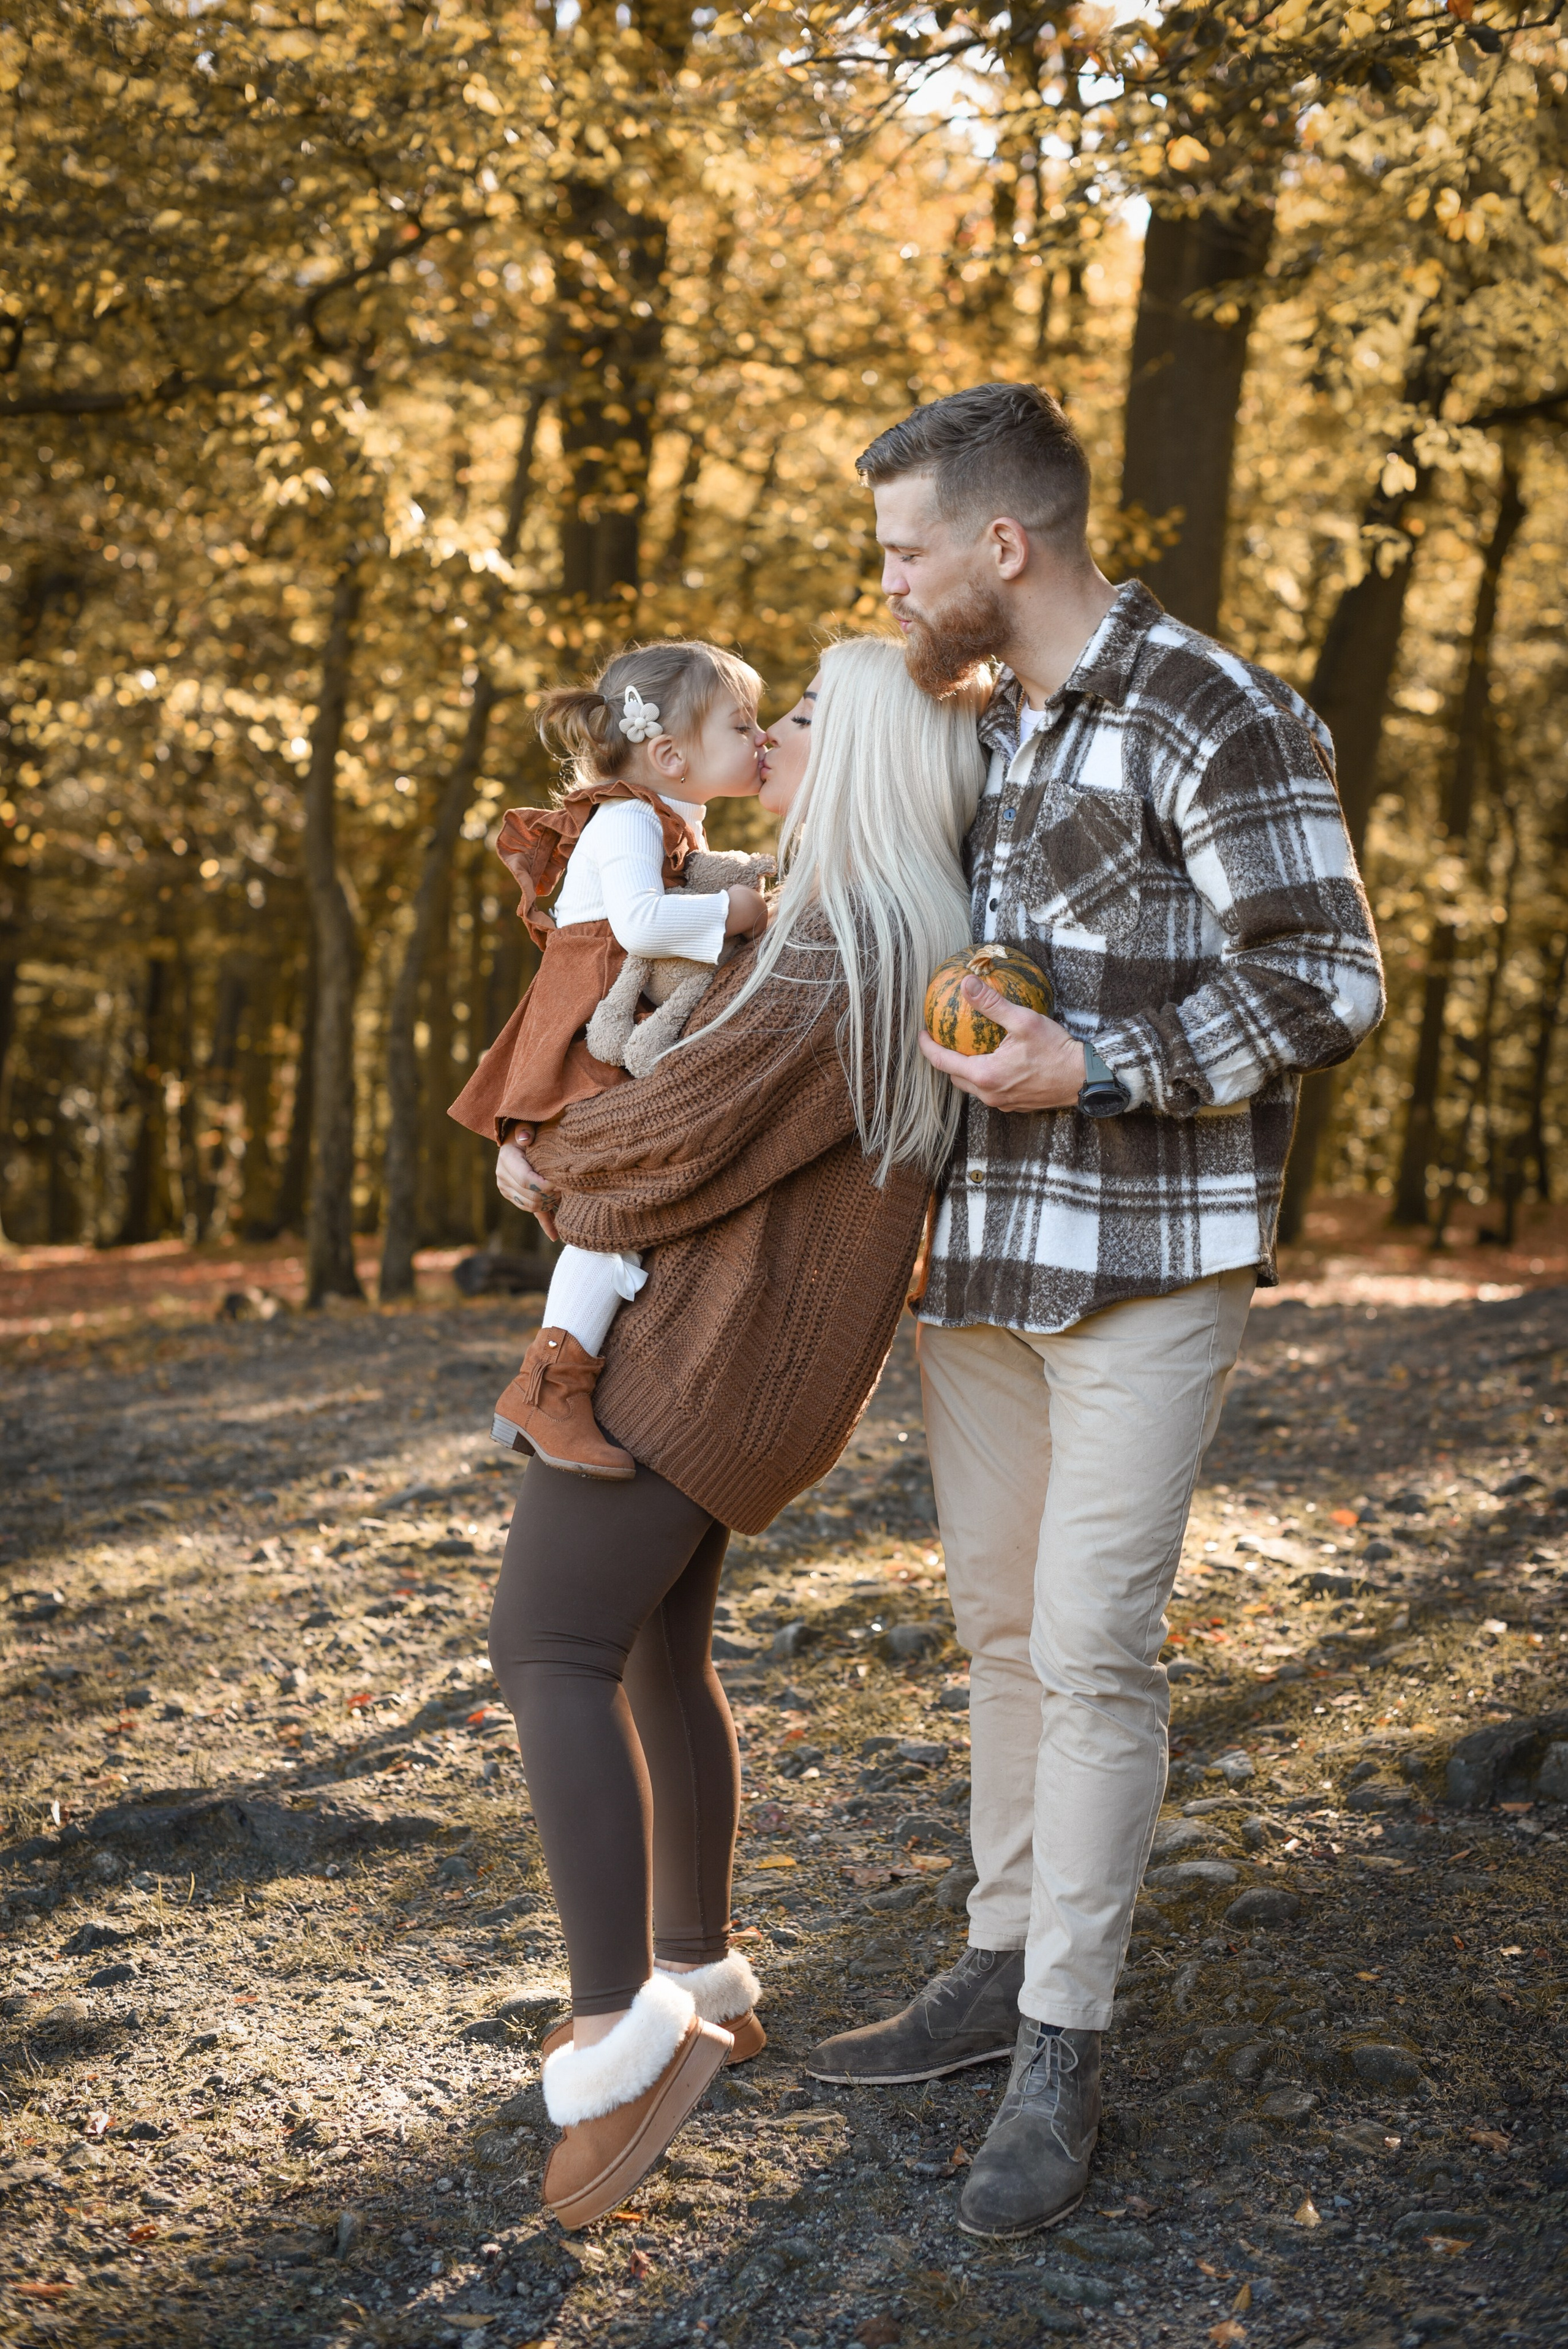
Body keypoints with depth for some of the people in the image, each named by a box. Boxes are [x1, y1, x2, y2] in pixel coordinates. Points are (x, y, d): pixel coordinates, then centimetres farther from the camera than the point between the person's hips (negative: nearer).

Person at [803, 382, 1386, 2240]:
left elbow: (1327, 983, -14)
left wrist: (1090, 1070, -21)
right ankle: (1004, 1965, 27)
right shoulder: (986, 729, 14)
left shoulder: (1219, 719, -12)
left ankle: (1060, 2056, 6)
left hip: (1148, 1253, -8)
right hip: (980, 1247, 8)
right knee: (999, 1620, 14)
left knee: (1093, 1646, -5)